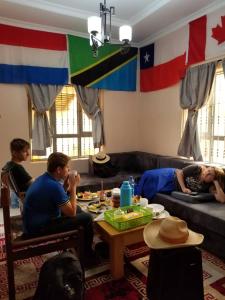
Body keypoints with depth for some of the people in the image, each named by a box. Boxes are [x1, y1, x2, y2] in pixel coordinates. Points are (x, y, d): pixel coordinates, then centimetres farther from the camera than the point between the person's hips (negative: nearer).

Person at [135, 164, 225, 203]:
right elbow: (179, 172, -20)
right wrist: (183, 188, -29)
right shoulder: (198, 168, -29)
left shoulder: (210, 186, -26)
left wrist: (216, 182, -39)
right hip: (172, 175, 0)